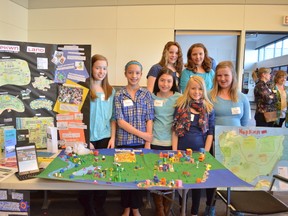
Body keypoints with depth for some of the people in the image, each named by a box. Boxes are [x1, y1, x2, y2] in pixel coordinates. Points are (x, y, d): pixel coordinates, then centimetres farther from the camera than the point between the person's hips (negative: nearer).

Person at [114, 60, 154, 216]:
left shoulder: (146, 94, 4)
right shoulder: (119, 95, -1)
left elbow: (149, 119, 0)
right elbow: (120, 121, -8)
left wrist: (147, 142, -7)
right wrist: (141, 134, -13)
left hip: (141, 142, 1)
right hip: (124, 141, -1)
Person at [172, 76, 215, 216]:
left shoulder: (209, 108, 1)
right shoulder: (180, 106, -1)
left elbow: (211, 132, 1)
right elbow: (175, 130, -1)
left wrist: (206, 152, -6)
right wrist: (174, 151, -6)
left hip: (200, 151, 1)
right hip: (182, 150, 0)